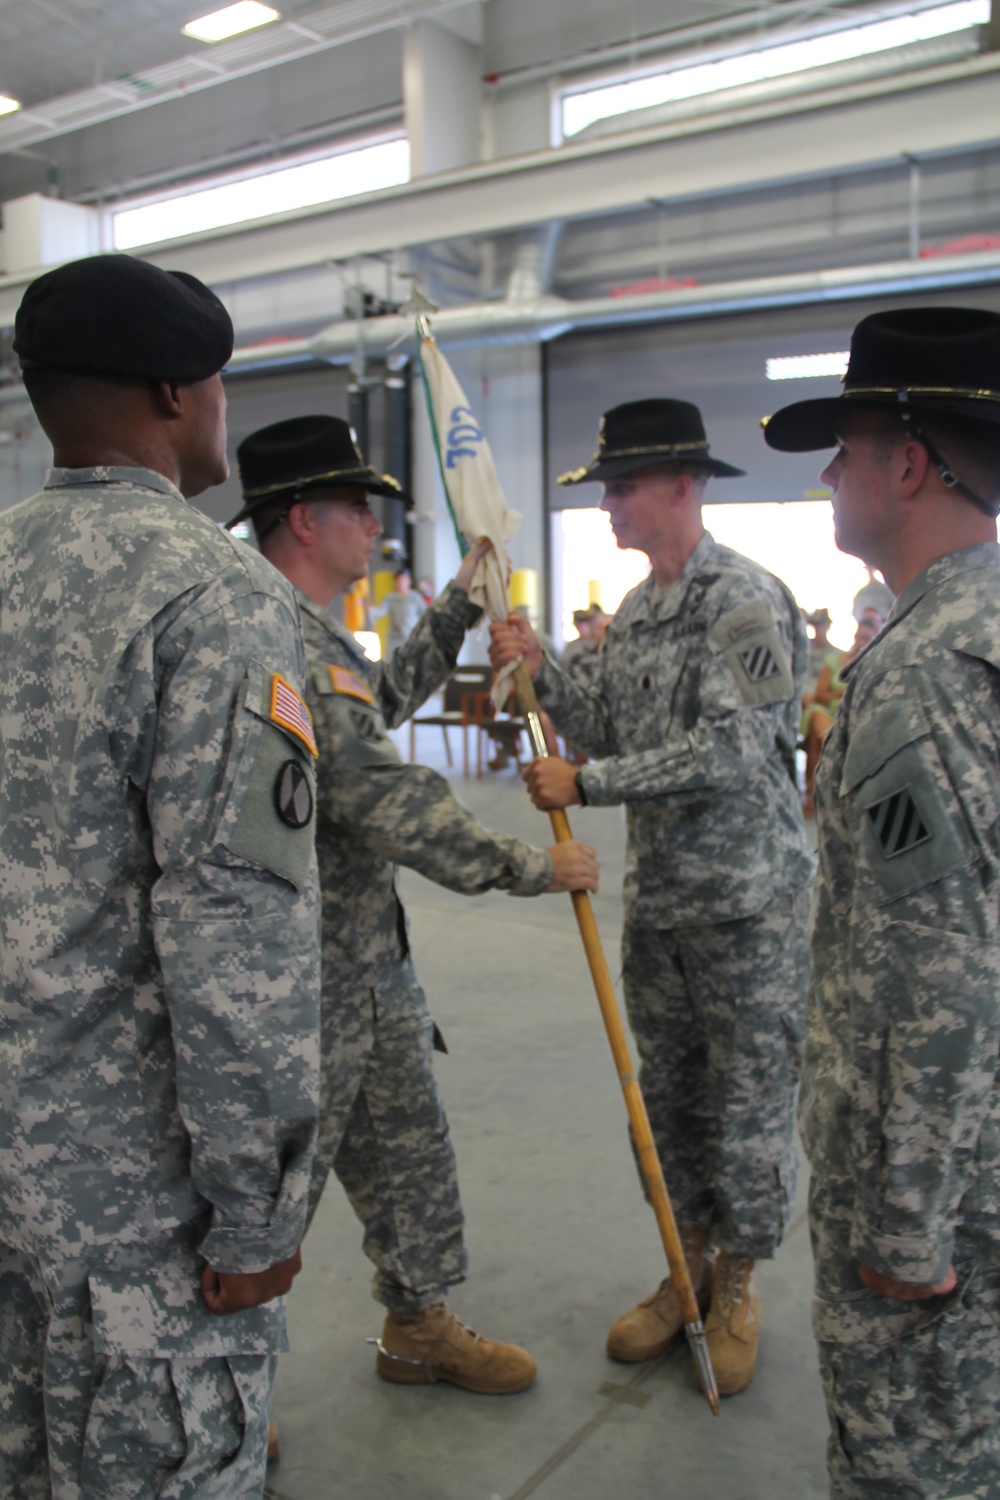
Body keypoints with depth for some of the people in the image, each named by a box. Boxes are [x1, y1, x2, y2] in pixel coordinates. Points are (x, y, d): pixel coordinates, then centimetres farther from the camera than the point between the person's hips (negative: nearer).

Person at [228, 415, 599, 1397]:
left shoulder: (314, 631, 11)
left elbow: (387, 697, 29)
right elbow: (386, 799, -27)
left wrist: (459, 605, 25)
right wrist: (531, 868, -20)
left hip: (367, 957, 10)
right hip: (306, 972, -10)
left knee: (408, 1150, 21)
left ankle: (418, 1325, 40)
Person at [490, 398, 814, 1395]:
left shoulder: (745, 600, -15)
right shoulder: (632, 612, 11)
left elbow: (730, 753, -24)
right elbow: (611, 736, 11)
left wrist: (584, 784, -21)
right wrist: (539, 676, -2)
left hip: (747, 900, -7)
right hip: (655, 899, 8)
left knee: (748, 1097, 7)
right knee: (668, 1091, 16)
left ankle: (737, 1286, 26)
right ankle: (687, 1265, 34)